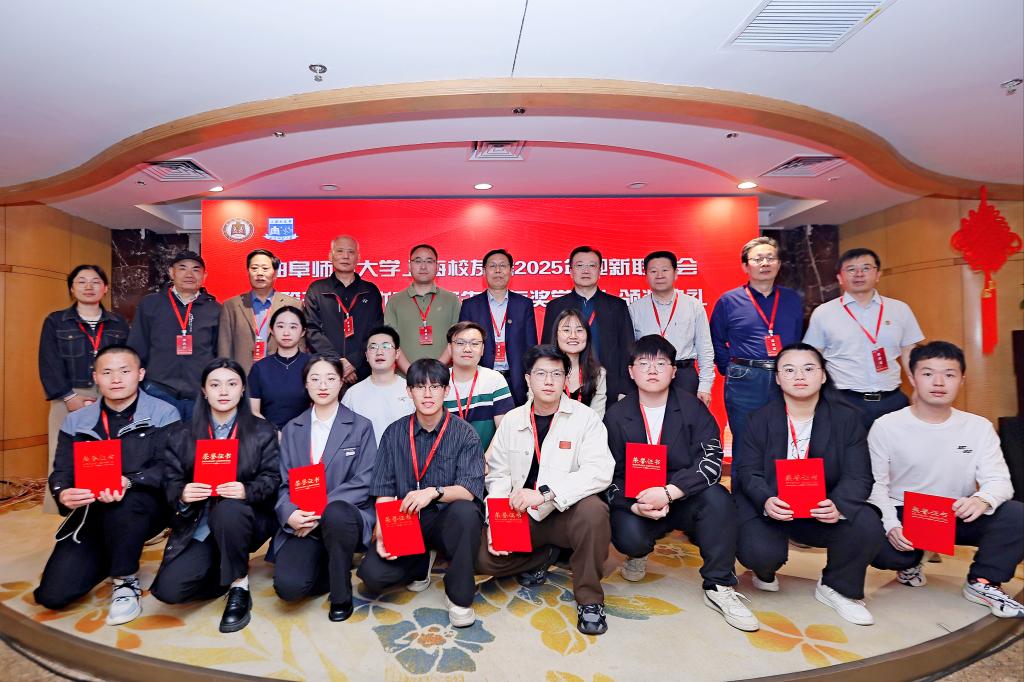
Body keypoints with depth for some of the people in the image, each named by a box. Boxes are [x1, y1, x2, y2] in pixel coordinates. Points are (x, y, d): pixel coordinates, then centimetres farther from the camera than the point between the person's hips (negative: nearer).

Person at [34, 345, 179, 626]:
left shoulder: (163, 414, -4)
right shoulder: (76, 421, 9)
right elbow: (61, 472, 6)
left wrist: (128, 482, -31)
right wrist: (63, 493, -18)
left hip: (144, 508, -4)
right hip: (91, 513, 4)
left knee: (123, 504, -38)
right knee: (53, 594, -11)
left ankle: (126, 581, -13)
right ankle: (113, 558, 22)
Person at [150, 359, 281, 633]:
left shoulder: (262, 431, 2)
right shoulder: (183, 436, 7)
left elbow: (272, 479, -4)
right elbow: (171, 483, 4)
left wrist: (247, 491, -25)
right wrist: (182, 495, -20)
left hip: (242, 521, -2)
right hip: (198, 529, 2)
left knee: (227, 510, -38)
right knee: (168, 589, -20)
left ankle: (239, 586, -13)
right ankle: (229, 575, 12)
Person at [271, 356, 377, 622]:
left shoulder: (360, 426, 2)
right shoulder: (292, 429, 12)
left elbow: (364, 482, -6)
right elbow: (284, 483, 6)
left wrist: (321, 510, -18)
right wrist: (290, 514, -16)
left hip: (344, 515, -2)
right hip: (302, 523, 2)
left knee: (335, 513, -38)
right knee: (288, 586, -24)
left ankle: (341, 595, -11)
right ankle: (327, 568, 13)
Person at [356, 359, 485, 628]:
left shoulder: (464, 433, -5)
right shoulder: (394, 433, 4)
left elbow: (468, 490, -14)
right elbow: (384, 492, 1)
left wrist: (434, 492, -31)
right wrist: (381, 533, -14)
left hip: (447, 522, -2)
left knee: (465, 511, -35)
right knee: (371, 573, -21)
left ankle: (458, 596, -12)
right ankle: (420, 565, 13)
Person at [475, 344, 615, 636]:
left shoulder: (585, 418, -9)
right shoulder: (512, 421, 3)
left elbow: (600, 470, -23)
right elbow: (498, 475, 4)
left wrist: (544, 493, -32)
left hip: (567, 513, -3)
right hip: (522, 516, 4)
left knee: (593, 510, -35)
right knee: (485, 557, -17)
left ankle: (589, 598, -12)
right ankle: (543, 556, 13)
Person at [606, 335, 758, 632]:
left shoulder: (693, 408, -5)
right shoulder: (616, 415, -2)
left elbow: (711, 462, -17)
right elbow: (610, 474, -4)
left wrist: (668, 492, -29)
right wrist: (635, 505, -22)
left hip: (686, 499, 0)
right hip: (636, 503, 0)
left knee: (717, 497, -30)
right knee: (629, 536, -30)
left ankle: (719, 587, -12)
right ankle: (638, 553, 12)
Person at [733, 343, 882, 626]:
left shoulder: (847, 417, -2)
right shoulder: (761, 419, -3)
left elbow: (858, 476, -10)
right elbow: (749, 472, -9)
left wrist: (839, 505, -32)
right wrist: (766, 502, -31)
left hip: (824, 509, 2)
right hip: (769, 506, -1)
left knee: (867, 526, -27)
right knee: (760, 553, -28)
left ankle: (837, 588, 5)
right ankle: (765, 571, 17)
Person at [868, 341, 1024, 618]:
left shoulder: (979, 427, -1)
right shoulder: (886, 427, -9)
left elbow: (999, 480, -8)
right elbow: (876, 485, -8)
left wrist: (983, 499, -33)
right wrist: (891, 526, -25)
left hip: (959, 517, 2)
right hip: (904, 516, -2)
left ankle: (981, 583, 1)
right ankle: (911, 561, 10)